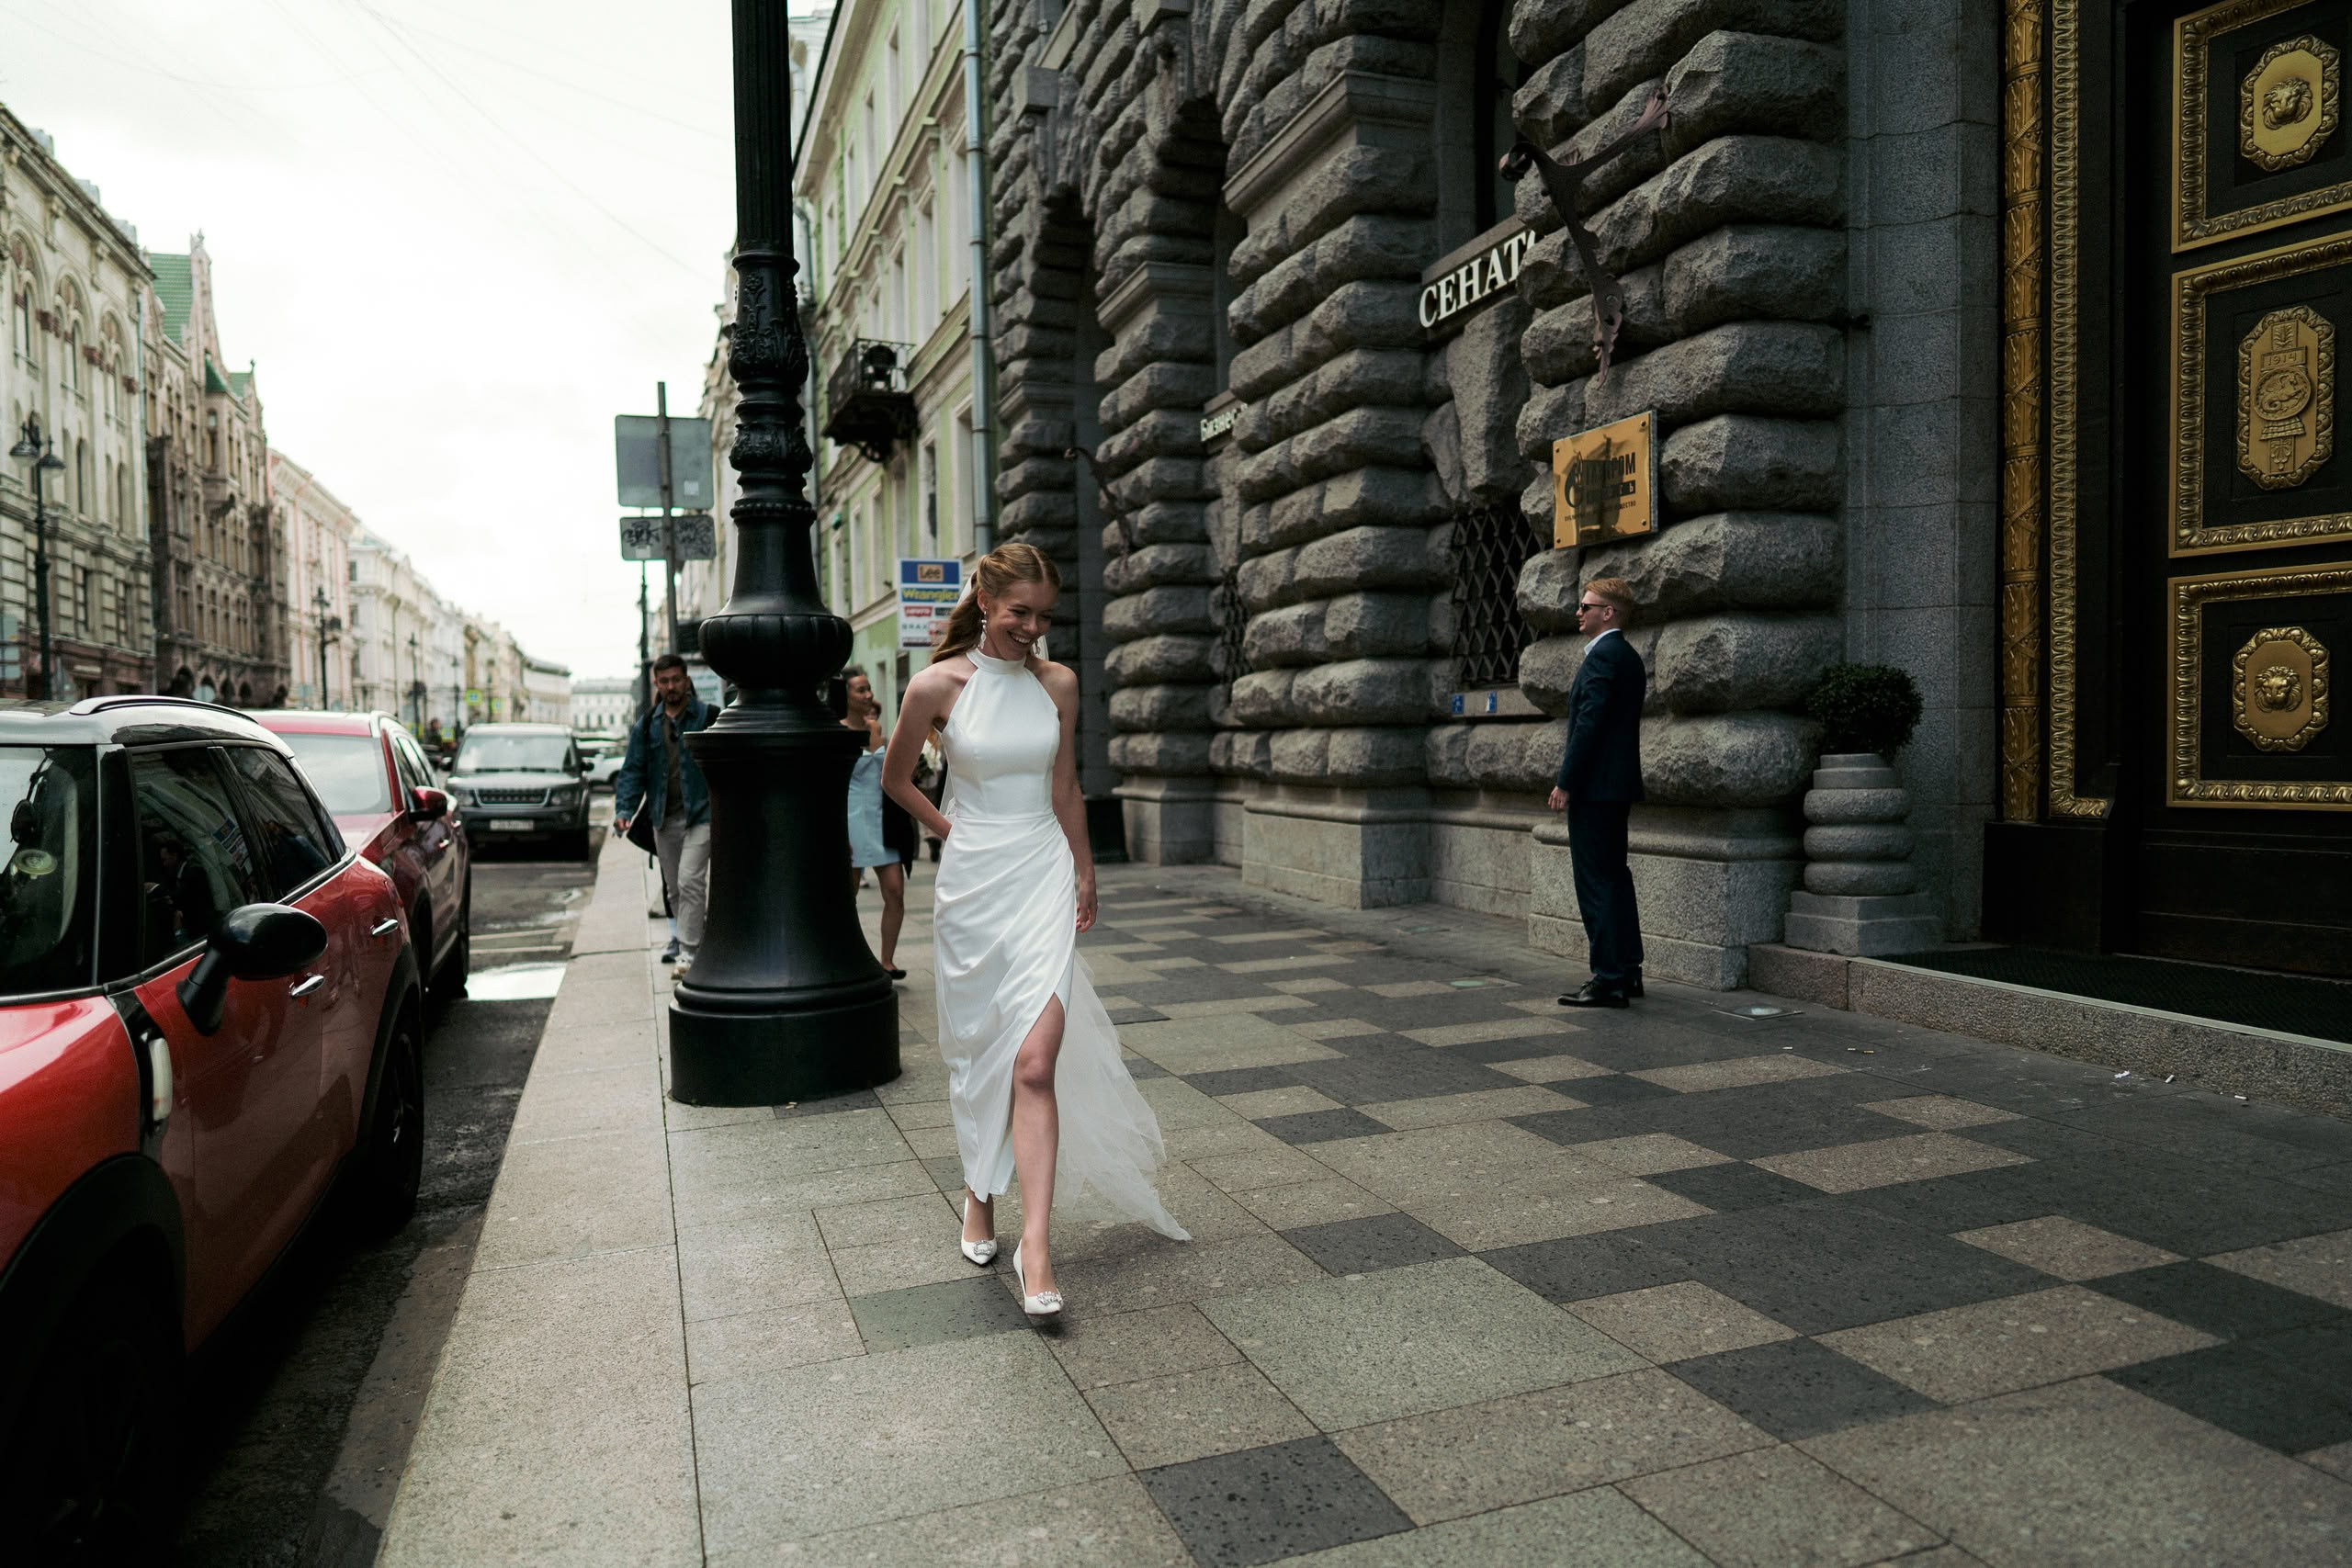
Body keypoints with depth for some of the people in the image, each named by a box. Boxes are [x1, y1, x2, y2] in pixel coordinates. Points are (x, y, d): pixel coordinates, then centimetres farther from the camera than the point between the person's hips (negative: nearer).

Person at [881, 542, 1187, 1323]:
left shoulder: (1057, 684, 2)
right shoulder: (938, 685, -5)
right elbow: (896, 777, 10)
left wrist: (1084, 877, 17)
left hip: (1044, 874, 1)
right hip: (971, 881, 0)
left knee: (1035, 1061, -10)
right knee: (976, 1050, 11)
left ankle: (1035, 1245, -10)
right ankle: (979, 1193, 34)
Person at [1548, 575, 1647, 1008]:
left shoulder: (1602, 656, -14)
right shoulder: (1629, 657, 17)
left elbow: (1588, 723, -20)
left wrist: (1566, 783, -17)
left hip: (1594, 785, -10)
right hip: (1618, 785, 11)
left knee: (1595, 883, -7)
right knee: (1614, 876, 15)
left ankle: (1608, 980, -4)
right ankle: (1628, 972, 22)